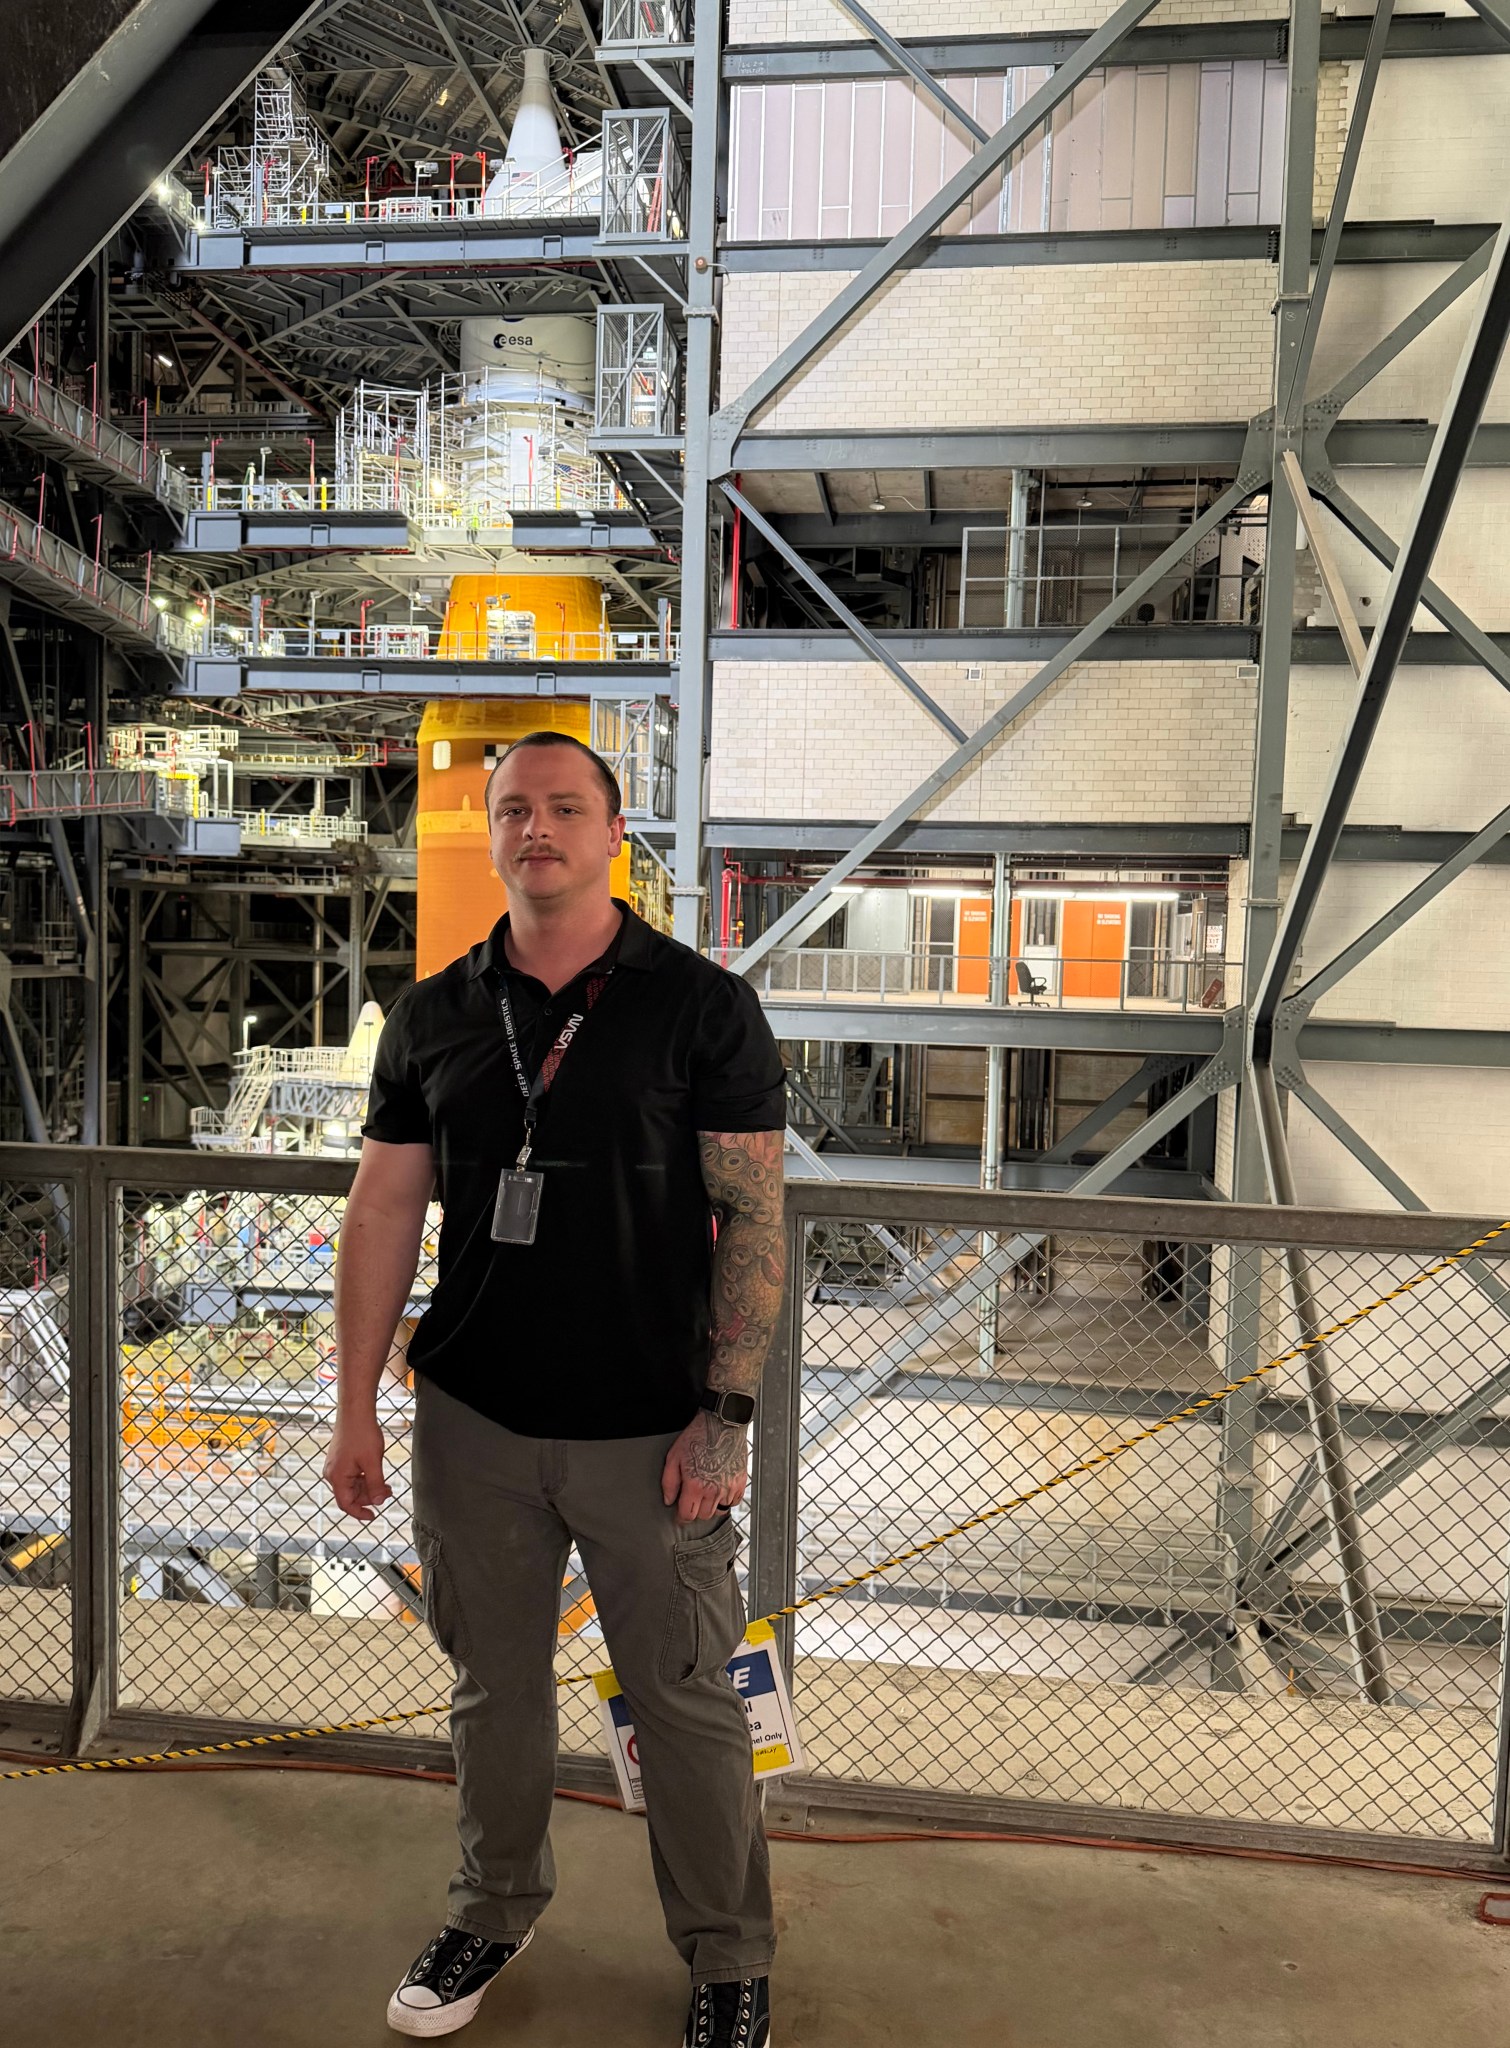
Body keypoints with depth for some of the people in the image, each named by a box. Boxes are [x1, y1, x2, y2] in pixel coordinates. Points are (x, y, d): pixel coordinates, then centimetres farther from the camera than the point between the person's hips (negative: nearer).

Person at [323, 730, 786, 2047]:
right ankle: (496, 1910, 44)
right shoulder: (436, 1016, 4)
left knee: (686, 1702, 9)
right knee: (493, 1683, 19)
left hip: (648, 1435, -3)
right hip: (474, 1421, 3)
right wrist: (356, 1407, 5)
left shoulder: (702, 1007, -7)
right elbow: (385, 1210, 7)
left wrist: (727, 1416, -13)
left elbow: (755, 1217, -9)